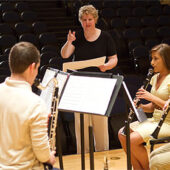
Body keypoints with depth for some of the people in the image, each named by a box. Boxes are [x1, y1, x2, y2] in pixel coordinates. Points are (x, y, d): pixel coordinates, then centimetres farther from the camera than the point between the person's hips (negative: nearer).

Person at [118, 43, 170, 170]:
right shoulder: (155, 78, 13)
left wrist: (152, 97, -21)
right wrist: (140, 106, -2)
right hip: (154, 120, 9)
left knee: (133, 139, -23)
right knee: (122, 134, -6)